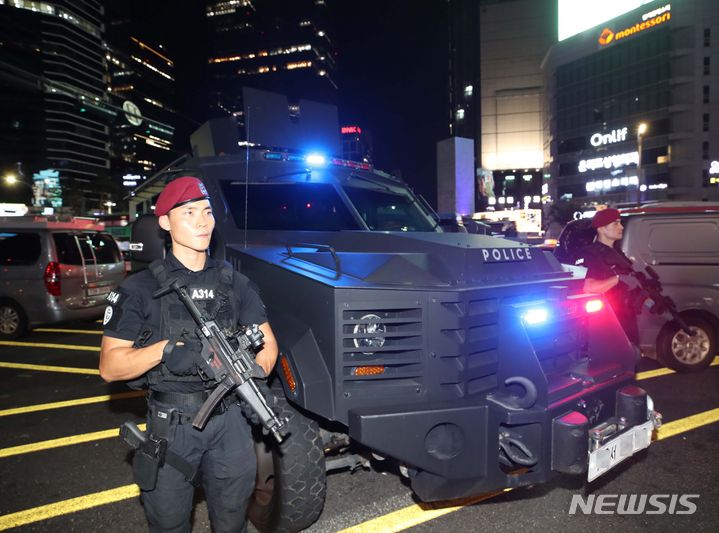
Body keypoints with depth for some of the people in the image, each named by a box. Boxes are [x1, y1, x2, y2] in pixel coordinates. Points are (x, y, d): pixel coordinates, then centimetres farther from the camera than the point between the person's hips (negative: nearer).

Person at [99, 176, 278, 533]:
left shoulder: (234, 283, 5)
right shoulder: (141, 288, -6)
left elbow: (267, 342, 8)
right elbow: (109, 366, -9)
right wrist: (165, 350, -26)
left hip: (230, 420, 3)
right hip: (171, 424, -2)